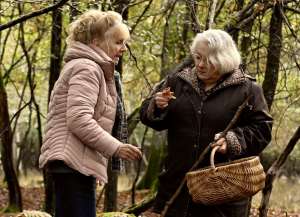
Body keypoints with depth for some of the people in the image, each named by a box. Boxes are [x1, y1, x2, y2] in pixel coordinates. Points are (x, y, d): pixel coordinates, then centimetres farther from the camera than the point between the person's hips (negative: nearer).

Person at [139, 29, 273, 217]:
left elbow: (262, 130, -4)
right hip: (177, 181, 3)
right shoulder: (177, 81, 9)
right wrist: (157, 107, -10)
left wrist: (232, 140, -20)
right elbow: (148, 116, 13)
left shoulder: (246, 89, -2)